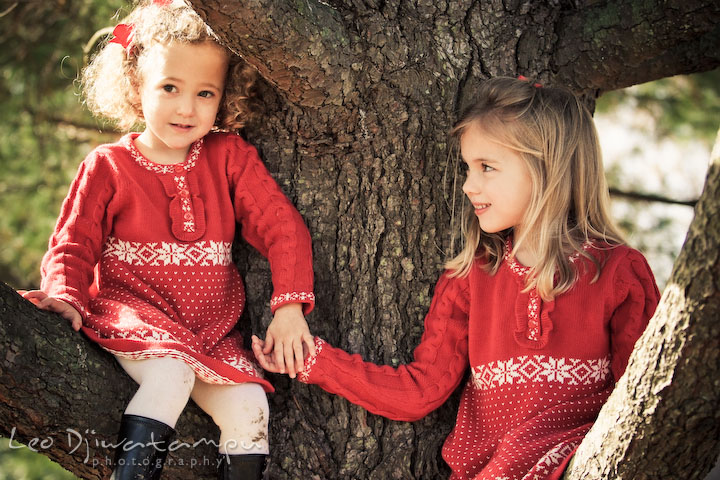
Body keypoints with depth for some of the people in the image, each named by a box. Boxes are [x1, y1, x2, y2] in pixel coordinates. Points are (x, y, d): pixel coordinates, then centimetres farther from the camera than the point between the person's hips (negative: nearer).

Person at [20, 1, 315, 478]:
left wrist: (290, 306, -12)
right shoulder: (107, 167, 1)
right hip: (132, 317, -3)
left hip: (212, 333, 3)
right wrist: (65, 296, -19)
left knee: (249, 406, -19)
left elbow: (282, 226, 0)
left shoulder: (230, 158, 4)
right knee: (170, 373, -34)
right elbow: (74, 244, 3)